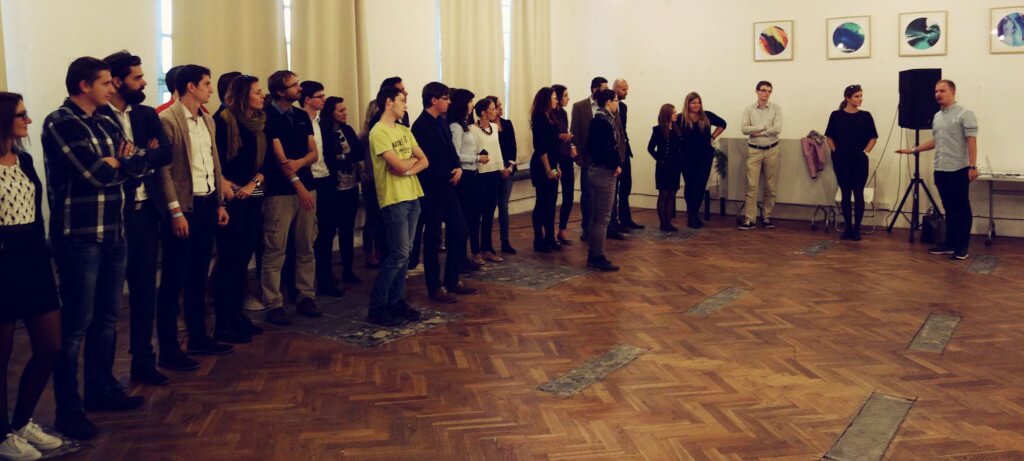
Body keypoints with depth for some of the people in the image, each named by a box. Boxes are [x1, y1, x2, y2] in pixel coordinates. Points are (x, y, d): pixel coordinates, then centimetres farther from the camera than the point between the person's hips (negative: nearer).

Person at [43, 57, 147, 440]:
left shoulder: (107, 125, 14)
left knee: (107, 317, 15)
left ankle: (101, 389, 29)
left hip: (113, 233, 8)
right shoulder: (59, 123, -10)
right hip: (79, 236, -7)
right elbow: (96, 174, -19)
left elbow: (140, 164, 5)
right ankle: (67, 409, 6)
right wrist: (118, 160, 0)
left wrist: (112, 162, -13)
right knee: (76, 324, -2)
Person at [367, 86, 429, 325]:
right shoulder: (378, 132, -11)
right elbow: (399, 166, -19)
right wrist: (412, 159, 2)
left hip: (412, 196, 8)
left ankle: (396, 301, 19)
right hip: (394, 199, -8)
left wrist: (409, 168, -10)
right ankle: (377, 307, 0)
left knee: (404, 253, 10)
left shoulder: (404, 131, 15)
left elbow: (424, 161, 10)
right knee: (398, 254, -8)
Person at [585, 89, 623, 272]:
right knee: (603, 217, -4)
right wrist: (616, 165, -9)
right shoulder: (605, 121, -17)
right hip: (605, 173, -10)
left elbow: (590, 146, 15)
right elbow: (607, 148, -24)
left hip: (595, 170, 10)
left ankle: (593, 255, 22)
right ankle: (599, 258, 1)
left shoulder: (597, 119, 12)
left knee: (597, 216, 15)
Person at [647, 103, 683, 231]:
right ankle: (663, 223, 6)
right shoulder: (658, 130, -7)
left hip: (675, 167, 5)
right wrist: (660, 160, -10)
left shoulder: (676, 129, 9)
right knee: (663, 194, 0)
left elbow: (680, 148, 10)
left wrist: (681, 161, -1)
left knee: (672, 195, 8)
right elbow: (651, 148, -8)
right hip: (664, 167, -5)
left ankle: (669, 222, 14)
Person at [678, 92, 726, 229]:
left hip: (705, 157, 2)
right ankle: (691, 215, 16)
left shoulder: (707, 116, 3)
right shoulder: (681, 119, -5)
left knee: (701, 186, 1)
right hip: (687, 158, -2)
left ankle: (694, 215, 11)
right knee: (690, 186, 6)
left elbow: (722, 124, 18)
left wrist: (713, 137, 10)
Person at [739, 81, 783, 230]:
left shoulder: (776, 108, 1)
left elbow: (777, 129, -11)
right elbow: (744, 129, -9)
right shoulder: (749, 109, 2)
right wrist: (764, 127, -14)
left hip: (772, 150, 1)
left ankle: (767, 217, 15)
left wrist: (756, 132, -10)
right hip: (754, 150, -1)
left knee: (770, 186, 6)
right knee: (752, 186, -6)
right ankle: (749, 219, -6)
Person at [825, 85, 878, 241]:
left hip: (859, 161, 0)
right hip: (841, 161, 0)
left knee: (858, 194, 1)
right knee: (845, 194, 5)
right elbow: (829, 137, 8)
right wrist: (835, 151, -2)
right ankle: (848, 228, 14)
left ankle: (857, 229, 8)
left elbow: (873, 137, 8)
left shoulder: (865, 116, 2)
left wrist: (865, 152, -3)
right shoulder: (836, 116, 1)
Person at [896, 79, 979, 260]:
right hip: (941, 170, 7)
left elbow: (971, 141, -13)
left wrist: (973, 166, -19)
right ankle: (950, 244, 17)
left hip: (959, 170, -7)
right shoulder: (937, 116, 15)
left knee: (962, 210, 0)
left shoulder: (964, 114, -7)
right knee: (949, 209, 12)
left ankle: (962, 247, 4)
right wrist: (913, 150, 19)